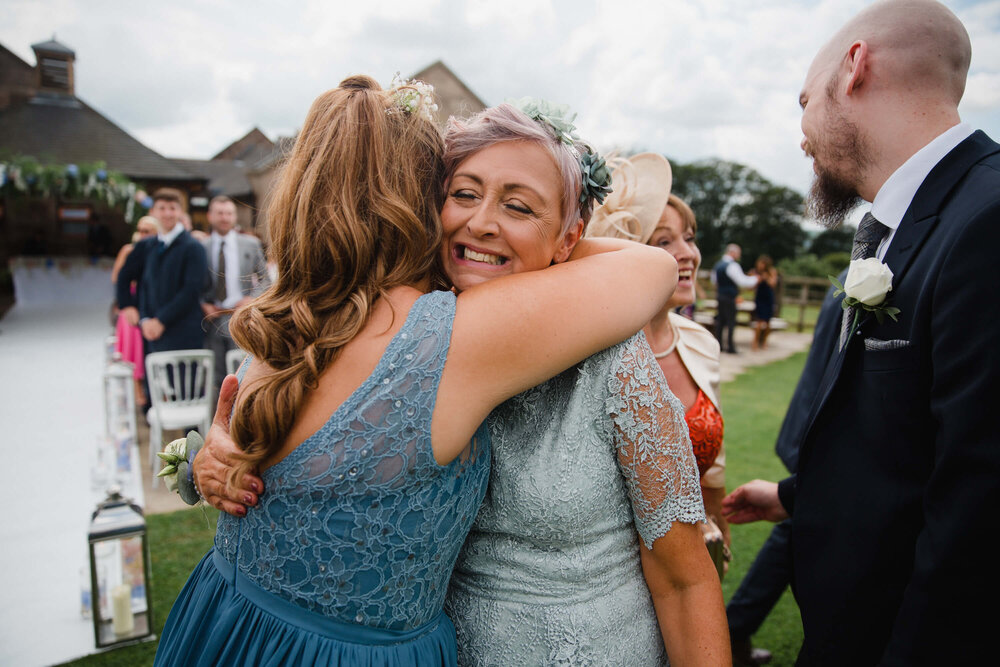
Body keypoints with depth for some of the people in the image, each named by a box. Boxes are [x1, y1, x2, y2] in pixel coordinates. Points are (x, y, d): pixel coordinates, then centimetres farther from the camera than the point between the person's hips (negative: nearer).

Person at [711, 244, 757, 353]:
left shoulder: (717, 264, 11)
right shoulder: (732, 266, -16)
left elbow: (714, 281, 25)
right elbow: (743, 282, -18)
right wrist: (755, 279, -4)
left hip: (719, 296, 8)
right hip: (729, 298, -8)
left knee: (720, 321, 12)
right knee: (730, 322, -2)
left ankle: (718, 344, 15)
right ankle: (730, 347, 1)